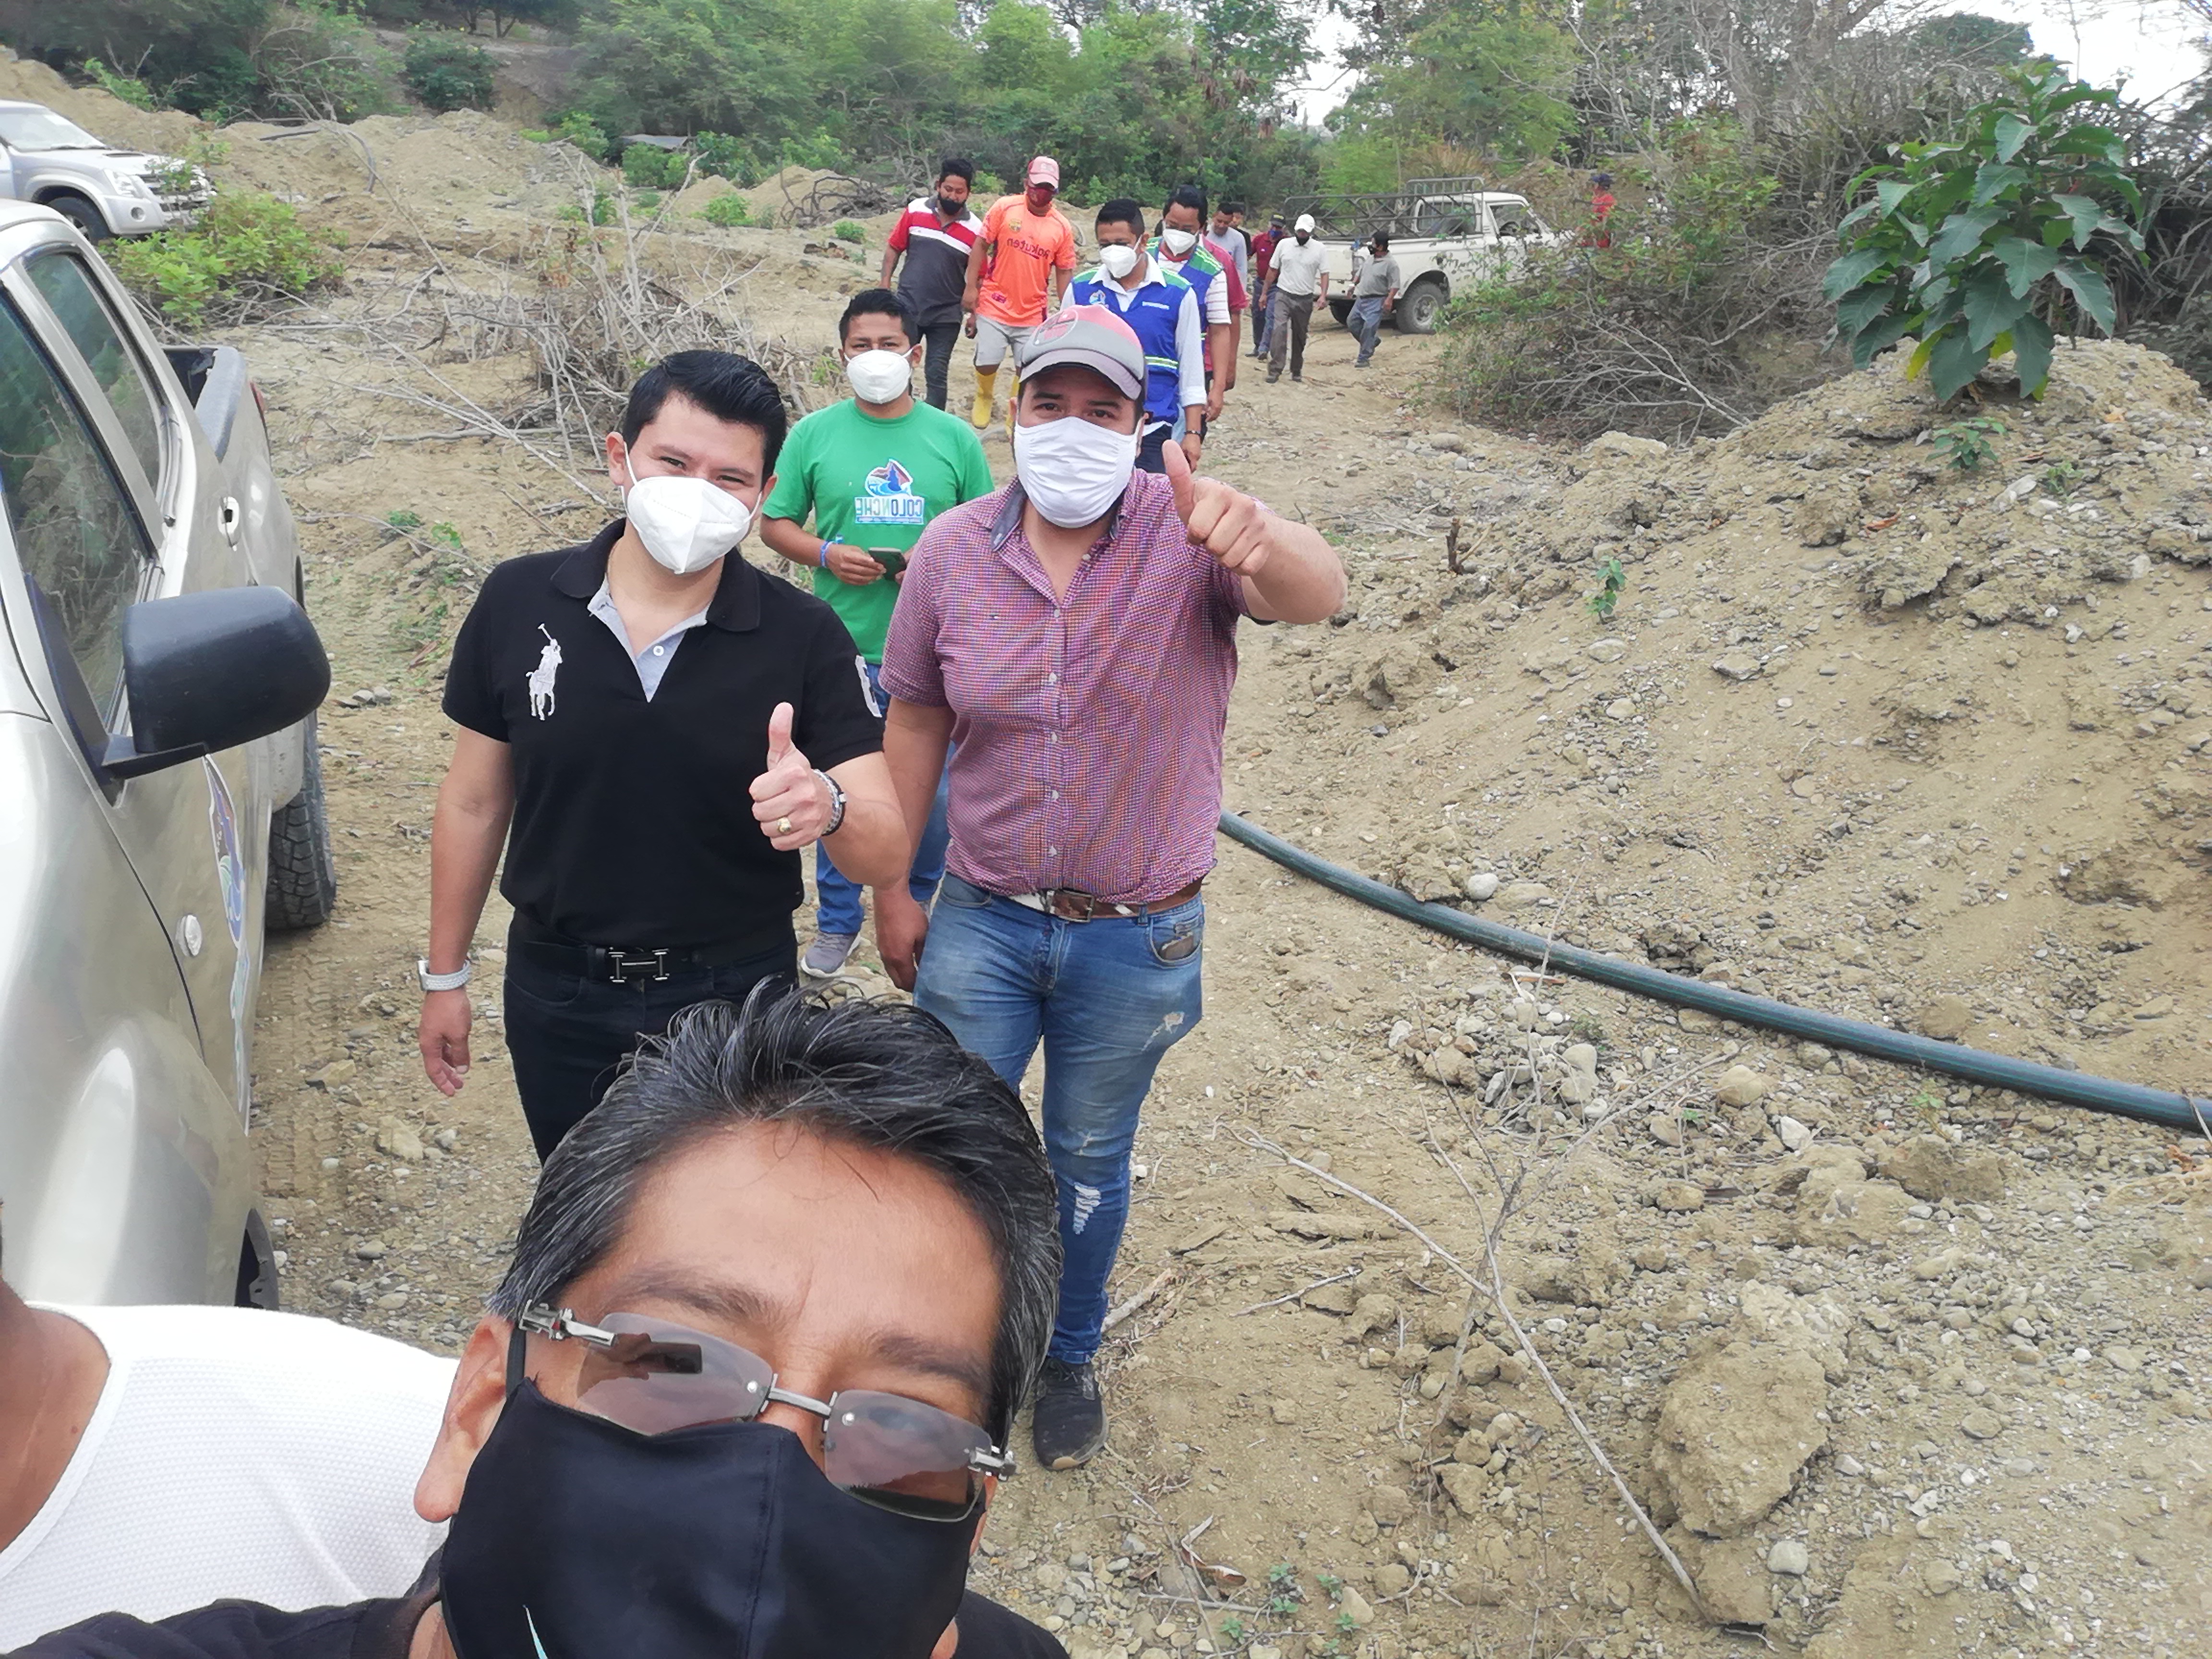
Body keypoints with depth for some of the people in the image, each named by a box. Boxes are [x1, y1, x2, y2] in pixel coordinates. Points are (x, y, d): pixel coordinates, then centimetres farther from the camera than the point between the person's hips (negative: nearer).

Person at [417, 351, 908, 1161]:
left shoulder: (804, 636, -15)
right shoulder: (517, 601, -9)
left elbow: (887, 855, -17)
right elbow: (475, 801, 2)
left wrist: (826, 806, -40)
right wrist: (445, 975, 8)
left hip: (736, 998, -1)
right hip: (558, 996, 2)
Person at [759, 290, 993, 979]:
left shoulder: (955, 439, 2)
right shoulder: (814, 434, 2)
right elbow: (775, 523, 7)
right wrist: (826, 554, -13)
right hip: (842, 650, 0)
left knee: (931, 792, 10)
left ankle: (919, 908, 35)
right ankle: (837, 923, 28)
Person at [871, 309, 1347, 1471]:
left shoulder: (1188, 535, -16)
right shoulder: (952, 550, -8)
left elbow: (1315, 597, -36)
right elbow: (914, 722, 2)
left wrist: (1262, 545, -61)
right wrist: (892, 891, 6)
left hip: (1137, 939, -1)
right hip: (981, 922, 1)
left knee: (1089, 1161, 19)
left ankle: (1069, 1355, 46)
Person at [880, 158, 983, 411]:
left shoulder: (975, 229, -6)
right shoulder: (916, 211, -3)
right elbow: (893, 248, 6)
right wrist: (885, 286, 0)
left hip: (946, 315, -2)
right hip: (907, 305, 2)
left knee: (936, 375, 0)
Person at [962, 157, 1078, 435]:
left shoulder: (1062, 227, 0)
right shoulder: (1005, 208, -5)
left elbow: (1064, 271, 6)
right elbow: (981, 246, -1)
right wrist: (971, 287, -6)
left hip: (1033, 313, 2)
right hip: (994, 305, -1)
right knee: (987, 362, -2)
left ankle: (1015, 419, 25)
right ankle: (984, 398, 32)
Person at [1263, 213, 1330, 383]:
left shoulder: (1320, 249, 1)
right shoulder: (1284, 245, 2)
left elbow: (1324, 274, 0)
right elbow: (1273, 270, 9)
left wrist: (1323, 295, -14)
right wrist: (1265, 293, 9)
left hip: (1305, 299, 1)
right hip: (1283, 295, -1)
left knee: (1300, 337, 10)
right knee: (1279, 330, -18)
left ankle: (1297, 371, 23)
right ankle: (1275, 370, -20)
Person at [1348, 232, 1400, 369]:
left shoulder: (1390, 264, -13)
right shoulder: (1370, 258, 10)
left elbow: (1395, 285, -16)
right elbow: (1360, 272, 26)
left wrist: (1390, 299, -26)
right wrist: (1354, 285, 20)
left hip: (1376, 302, -8)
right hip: (1361, 298, 8)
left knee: (1369, 328, -14)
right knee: (1353, 323, 10)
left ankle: (1364, 358, -10)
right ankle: (1373, 341, 28)